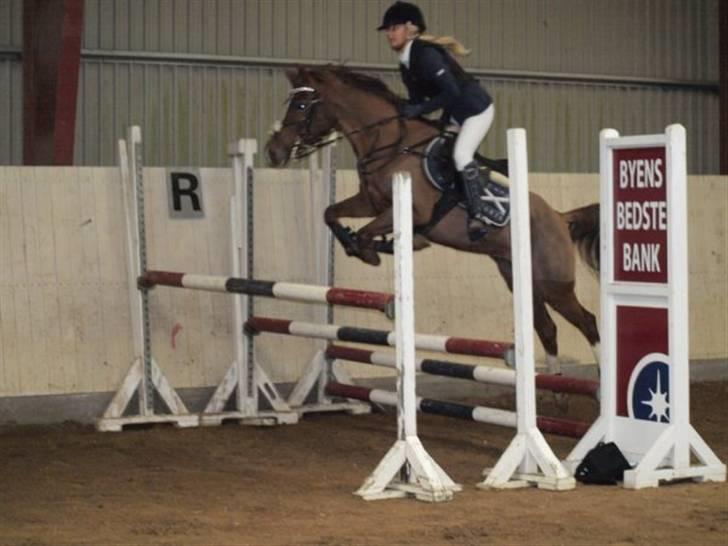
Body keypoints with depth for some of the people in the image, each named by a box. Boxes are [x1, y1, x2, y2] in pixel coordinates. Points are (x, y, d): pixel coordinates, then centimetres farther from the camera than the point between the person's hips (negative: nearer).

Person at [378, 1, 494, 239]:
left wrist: (420, 109, -26)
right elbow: (417, 101, 12)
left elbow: (451, 91, -29)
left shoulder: (425, 54, -24)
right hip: (454, 113, 11)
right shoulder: (406, 66, 5)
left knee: (461, 154, -28)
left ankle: (475, 216, -22)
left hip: (476, 108, -11)